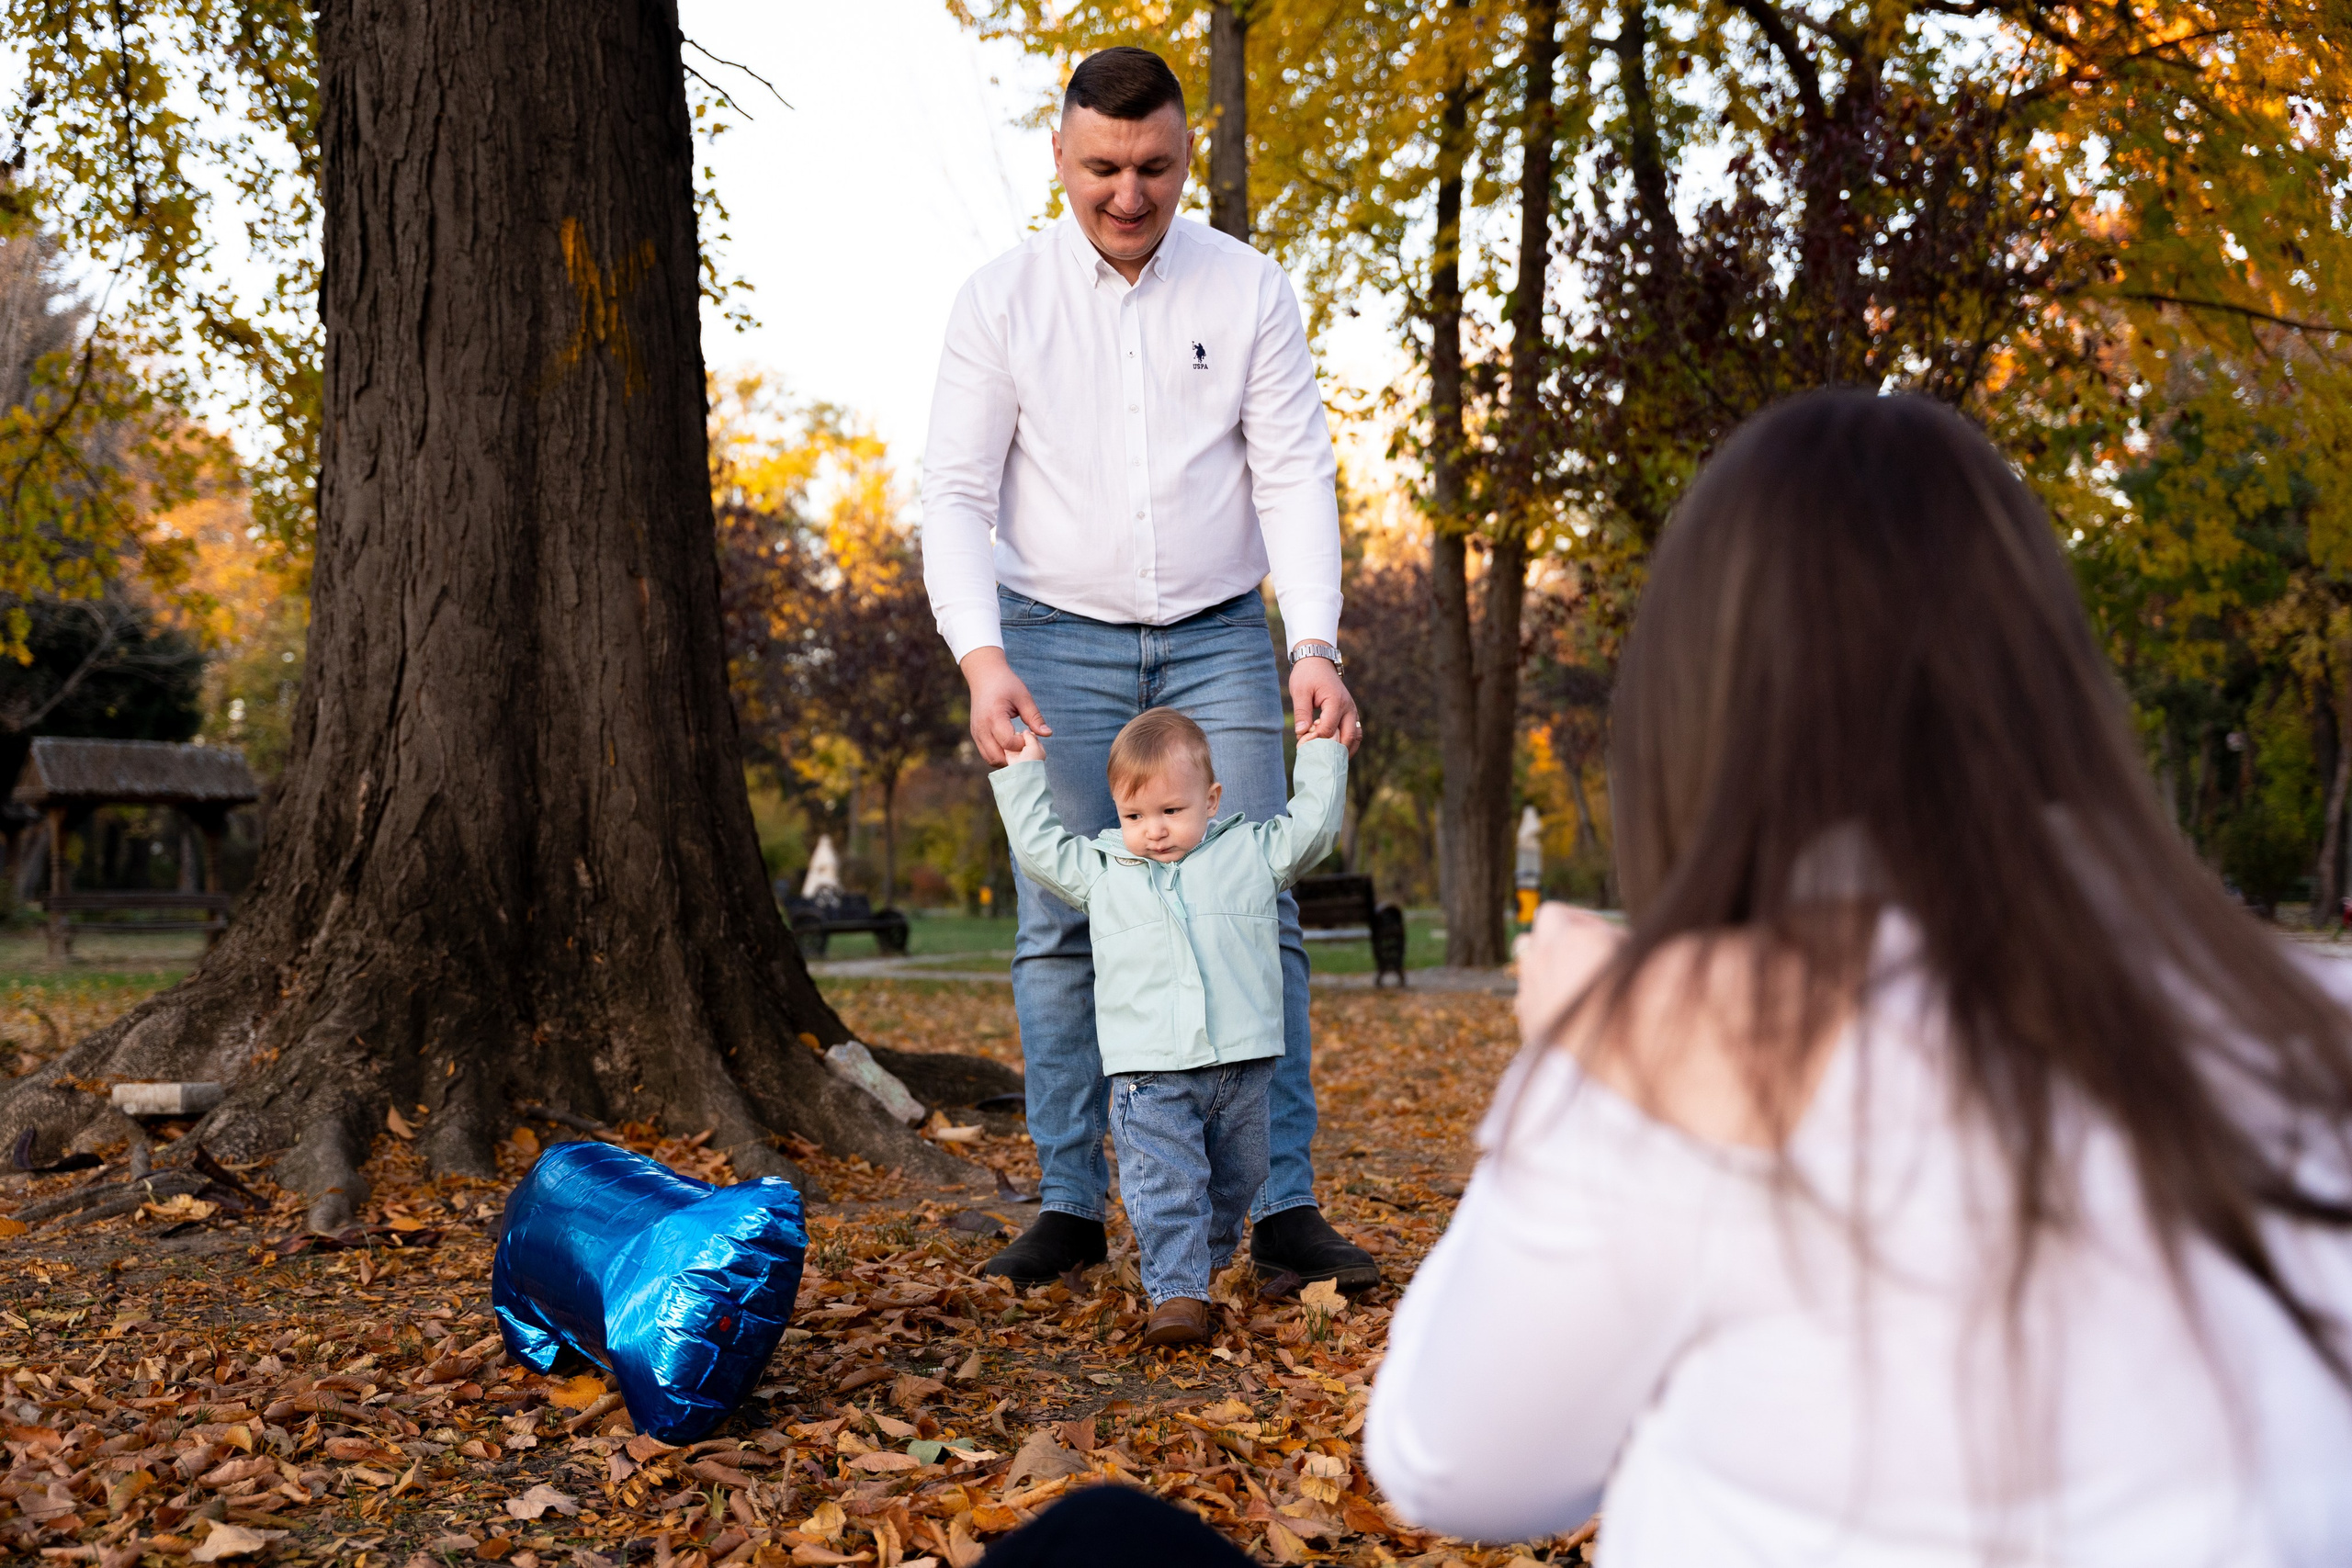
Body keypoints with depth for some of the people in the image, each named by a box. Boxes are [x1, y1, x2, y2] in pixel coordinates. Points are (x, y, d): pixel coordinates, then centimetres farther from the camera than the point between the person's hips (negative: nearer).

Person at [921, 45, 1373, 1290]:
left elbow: (1295, 474, -5)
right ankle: (1070, 1203, 7)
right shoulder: (1001, 299, -2)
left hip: (1219, 638, 1)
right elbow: (956, 491, -5)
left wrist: (1315, 646, -18)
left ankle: (1282, 1208, -1)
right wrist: (981, 657, -20)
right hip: (1057, 641, 0)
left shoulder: (1249, 291, 0)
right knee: (1059, 926, -1)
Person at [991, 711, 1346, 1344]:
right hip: (1149, 1073, -1)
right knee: (1165, 1184, -12)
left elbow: (1314, 823, 13)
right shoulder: (1101, 870, 12)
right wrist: (1022, 772, 19)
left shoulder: (1252, 853, 9)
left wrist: (1322, 748, 14)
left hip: (1241, 1064, 1)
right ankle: (1176, 1293, -10)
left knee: (1234, 1180, 13)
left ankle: (1203, 1261, 36)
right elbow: (1038, 846, 19)